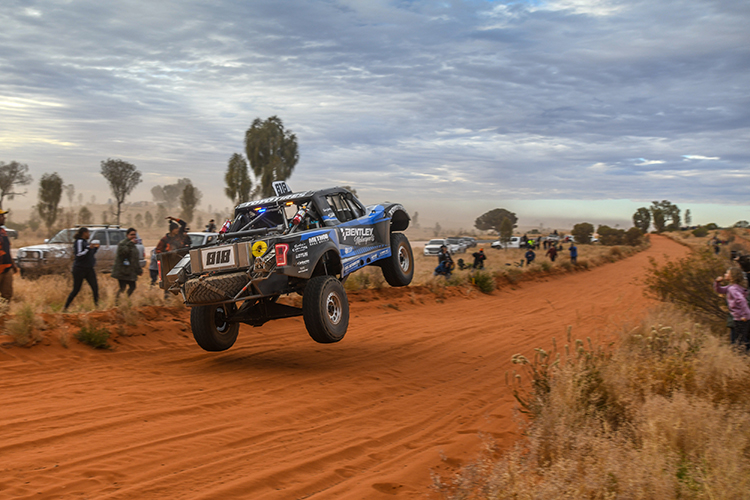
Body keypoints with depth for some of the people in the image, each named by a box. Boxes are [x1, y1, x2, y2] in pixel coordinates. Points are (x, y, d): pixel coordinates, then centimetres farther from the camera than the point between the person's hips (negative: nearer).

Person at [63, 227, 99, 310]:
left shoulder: (85, 242, 15)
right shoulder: (79, 242, -10)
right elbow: (79, 255, -20)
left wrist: (95, 248, 10)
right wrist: (89, 248, -23)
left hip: (89, 269, 8)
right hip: (80, 269, -8)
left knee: (95, 287, -6)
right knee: (76, 290, -1)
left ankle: (97, 304, -5)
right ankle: (65, 307, 12)